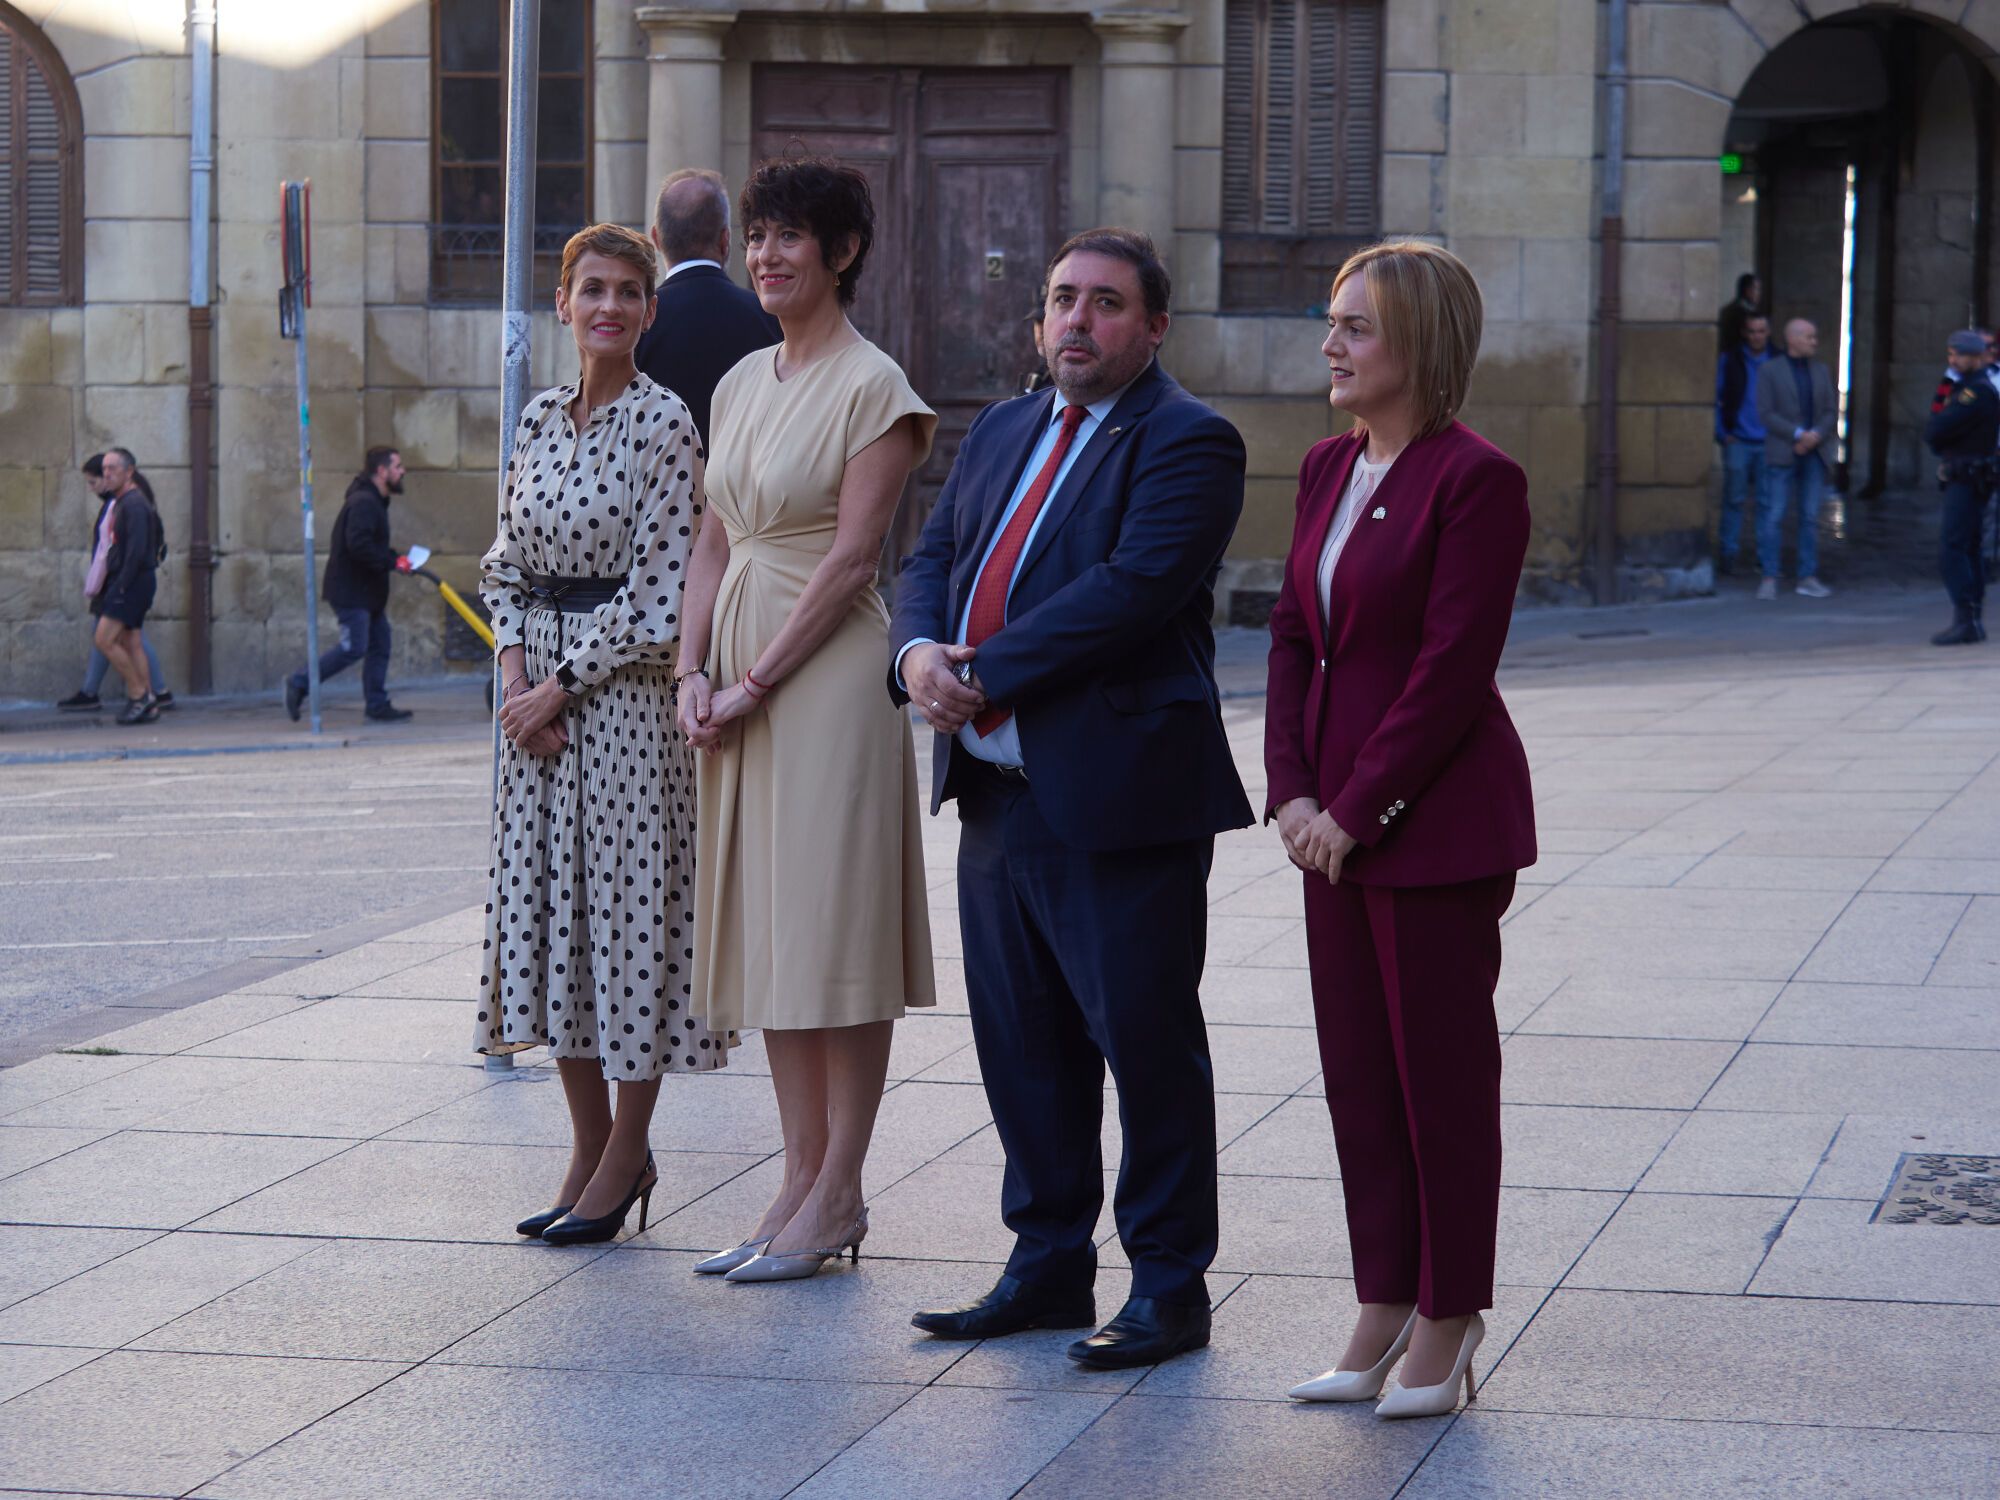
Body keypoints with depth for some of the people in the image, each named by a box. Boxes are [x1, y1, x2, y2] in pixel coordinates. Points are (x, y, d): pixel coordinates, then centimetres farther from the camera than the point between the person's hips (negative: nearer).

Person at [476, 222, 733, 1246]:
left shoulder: (665, 424, -9)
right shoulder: (539, 420, 10)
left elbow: (655, 592, -13)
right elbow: (507, 560, 13)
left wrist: (562, 687, -13)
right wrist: (515, 669, -3)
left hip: (623, 690, -6)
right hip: (537, 687, 7)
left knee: (629, 903, -2)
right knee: (547, 907, 9)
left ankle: (627, 1154, 9)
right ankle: (588, 1146, 19)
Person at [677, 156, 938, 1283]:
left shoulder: (872, 386, -8)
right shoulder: (743, 383, 15)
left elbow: (850, 558, -13)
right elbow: (716, 541, 16)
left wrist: (757, 683, -15)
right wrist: (695, 671, 2)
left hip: (827, 671, -8)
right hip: (739, 670, 8)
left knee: (834, 932, -5)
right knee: (768, 932, 9)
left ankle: (839, 1194, 0)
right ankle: (803, 1179, 14)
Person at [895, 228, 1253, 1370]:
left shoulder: (1188, 442, -9)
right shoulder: (1004, 431, 17)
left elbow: (1131, 588, -20)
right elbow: (933, 558, 15)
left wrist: (986, 676, -19)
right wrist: (919, 651, -7)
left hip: (1120, 799, -8)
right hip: (999, 793, 8)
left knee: (1145, 1040, 0)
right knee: (1022, 1041, 14)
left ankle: (1171, 1286, 10)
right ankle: (1049, 1265, 26)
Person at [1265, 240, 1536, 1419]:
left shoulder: (1477, 479, -14)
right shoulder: (1329, 468, 11)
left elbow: (1452, 670, -17)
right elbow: (1295, 636, 12)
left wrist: (1358, 812, -15)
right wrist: (1293, 790, 0)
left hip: (1437, 821, -8)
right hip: (1336, 822, 8)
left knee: (1441, 1067, 2)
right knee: (1356, 1067, 11)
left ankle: (1447, 1321, 13)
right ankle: (1385, 1314, 21)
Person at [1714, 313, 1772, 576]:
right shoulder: (1729, 361, 4)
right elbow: (1715, 399, 5)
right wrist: (1722, 433, -3)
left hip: (1768, 443, 1)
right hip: (1738, 441, -1)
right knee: (1733, 499, -3)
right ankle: (1727, 554, 3)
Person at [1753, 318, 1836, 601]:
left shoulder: (1820, 371, 13)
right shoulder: (1770, 371, -1)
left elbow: (1831, 412, 10)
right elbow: (1766, 413, -8)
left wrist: (1816, 435, -9)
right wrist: (1798, 434, -16)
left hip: (1813, 453, 4)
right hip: (1782, 455, -4)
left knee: (1810, 517, 4)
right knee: (1774, 516, -6)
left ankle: (1808, 578, 8)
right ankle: (1769, 578, -3)